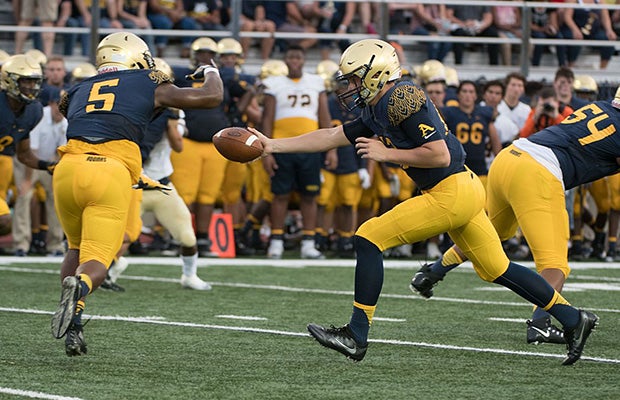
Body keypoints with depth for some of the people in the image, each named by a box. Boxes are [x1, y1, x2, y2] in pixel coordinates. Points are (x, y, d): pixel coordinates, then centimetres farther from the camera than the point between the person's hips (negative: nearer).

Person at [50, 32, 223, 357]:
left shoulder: (77, 93, 28)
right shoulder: (148, 85, 18)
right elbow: (212, 97, 22)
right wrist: (211, 73, 44)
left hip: (69, 169, 3)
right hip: (111, 174, -3)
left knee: (77, 248, 25)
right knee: (97, 261, 2)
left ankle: (72, 329, 8)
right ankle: (80, 286, -34)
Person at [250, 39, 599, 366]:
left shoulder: (402, 99, -16)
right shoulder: (376, 112, 14)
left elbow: (440, 155, -20)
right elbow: (332, 137, 21)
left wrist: (385, 153, -13)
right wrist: (274, 145, 19)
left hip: (450, 193, -10)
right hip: (463, 191, 10)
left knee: (369, 238, -8)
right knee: (496, 270, 17)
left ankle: (357, 335, -6)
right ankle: (573, 318, 20)